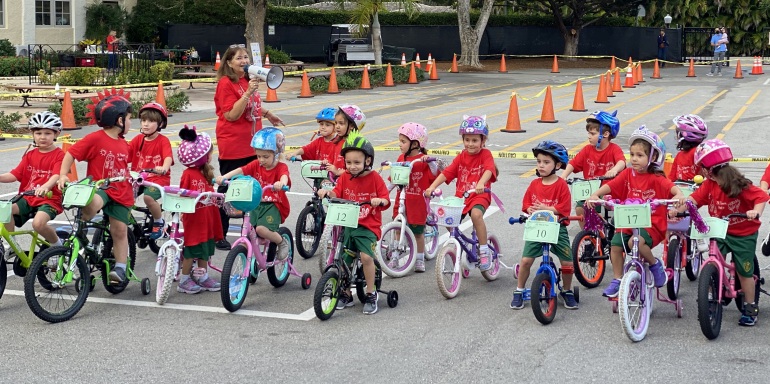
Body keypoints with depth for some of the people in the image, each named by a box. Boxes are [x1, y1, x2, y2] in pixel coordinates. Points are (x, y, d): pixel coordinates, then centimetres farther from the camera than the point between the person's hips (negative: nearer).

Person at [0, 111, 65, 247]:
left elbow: (57, 176, -22)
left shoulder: (59, 155, -4)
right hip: (28, 198, 5)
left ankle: (56, 244, 0)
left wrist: (45, 187, -44)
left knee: (38, 223, -32)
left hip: (49, 199, -5)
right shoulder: (30, 155, 14)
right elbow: (15, 174, 5)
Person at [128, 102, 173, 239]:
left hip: (158, 178, -5)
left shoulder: (163, 141, -4)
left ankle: (159, 222, -3)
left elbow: (168, 157, -21)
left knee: (148, 197, -30)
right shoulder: (138, 139, 10)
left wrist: (164, 168, -43)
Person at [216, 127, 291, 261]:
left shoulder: (281, 167, -8)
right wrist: (224, 177, -24)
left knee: (261, 229, -25)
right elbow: (241, 170, -6)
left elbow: (284, 176, -31)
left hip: (274, 206, -5)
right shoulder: (256, 165, 7)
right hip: (257, 204, 5)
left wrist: (281, 183, -56)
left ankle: (282, 242, 2)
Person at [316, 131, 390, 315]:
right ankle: (346, 295, 20)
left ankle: (371, 294, -6)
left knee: (366, 256, -23)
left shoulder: (374, 178, -2)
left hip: (368, 226, -4)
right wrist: (327, 192, -22)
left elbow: (386, 200, -4)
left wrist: (379, 201, -26)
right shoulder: (345, 177, 7)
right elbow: (337, 194, -1)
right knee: (342, 260, 0)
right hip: (348, 225, 4)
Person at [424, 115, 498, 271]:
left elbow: (489, 169, -22)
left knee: (476, 214, -34)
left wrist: (481, 183, -43)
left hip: (479, 195, -5)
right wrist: (432, 186, -14)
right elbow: (447, 172, 2)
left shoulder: (485, 154, -2)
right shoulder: (461, 157, 11)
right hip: (460, 196, 5)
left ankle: (484, 252, -20)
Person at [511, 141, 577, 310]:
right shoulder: (534, 184, 4)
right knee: (526, 260, -7)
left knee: (567, 263, -4)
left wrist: (546, 209, -21)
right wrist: (531, 210, -15)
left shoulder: (562, 185, -7)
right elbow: (526, 204, 6)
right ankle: (519, 291, 11)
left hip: (557, 228, -2)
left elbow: (564, 209, -13)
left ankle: (567, 292, 20)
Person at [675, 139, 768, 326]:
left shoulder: (739, 185, -20)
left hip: (743, 235, -4)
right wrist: (678, 210, -26)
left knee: (744, 271, 4)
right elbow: (694, 198, -11)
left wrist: (755, 211, -39)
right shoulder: (709, 185, -4)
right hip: (720, 232, 4)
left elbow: (761, 197, -21)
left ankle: (750, 308, 19)